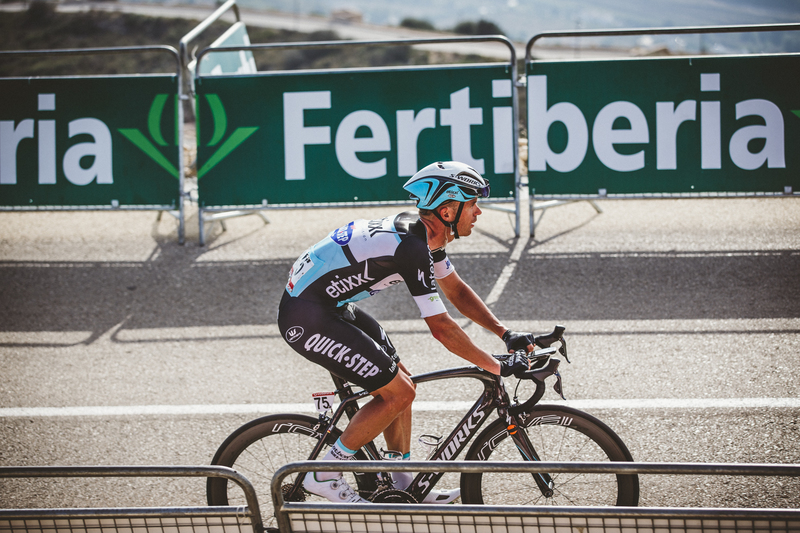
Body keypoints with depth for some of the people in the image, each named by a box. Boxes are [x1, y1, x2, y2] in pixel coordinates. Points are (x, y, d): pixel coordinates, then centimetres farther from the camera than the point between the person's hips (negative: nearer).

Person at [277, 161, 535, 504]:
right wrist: (499, 368, -16)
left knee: (400, 382, 13)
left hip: (330, 306, 10)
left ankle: (402, 487, 21)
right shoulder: (411, 248, -25)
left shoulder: (422, 234, 5)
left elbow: (456, 291, 18)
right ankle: (323, 476, -1)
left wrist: (506, 334, 11)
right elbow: (442, 328, -23)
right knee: (398, 392, -8)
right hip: (307, 318, -10)